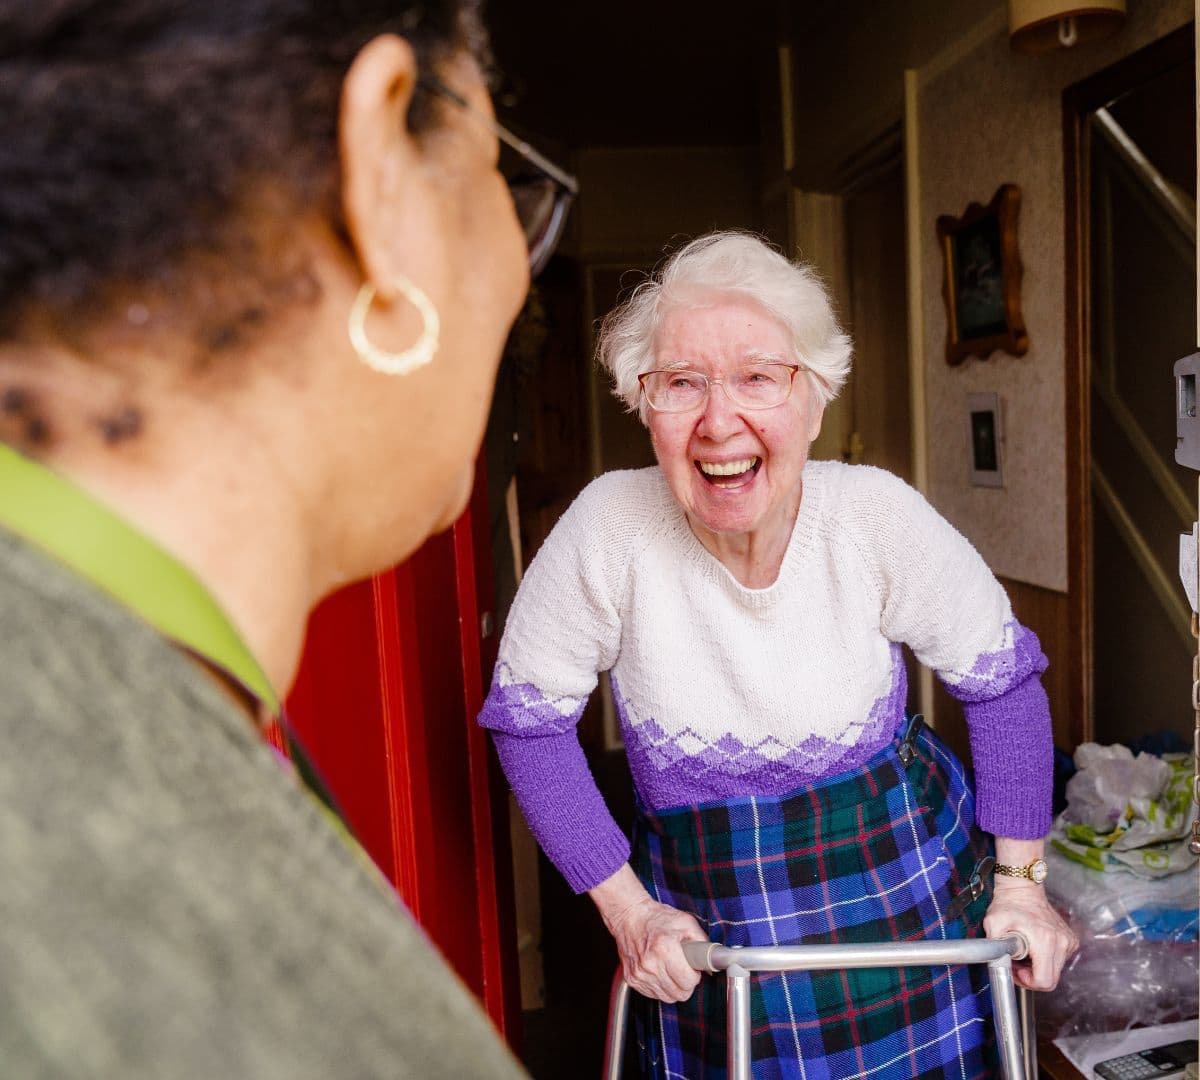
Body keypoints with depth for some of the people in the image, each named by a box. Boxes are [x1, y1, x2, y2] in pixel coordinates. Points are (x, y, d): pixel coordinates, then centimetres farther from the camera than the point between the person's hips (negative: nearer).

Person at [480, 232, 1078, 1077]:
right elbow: (528, 719, -10)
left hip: (908, 889, 1)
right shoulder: (611, 527, -22)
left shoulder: (876, 515, -19)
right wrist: (627, 909, -8)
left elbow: (1003, 679, -3)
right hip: (709, 926, 0)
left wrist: (1020, 878, 0)